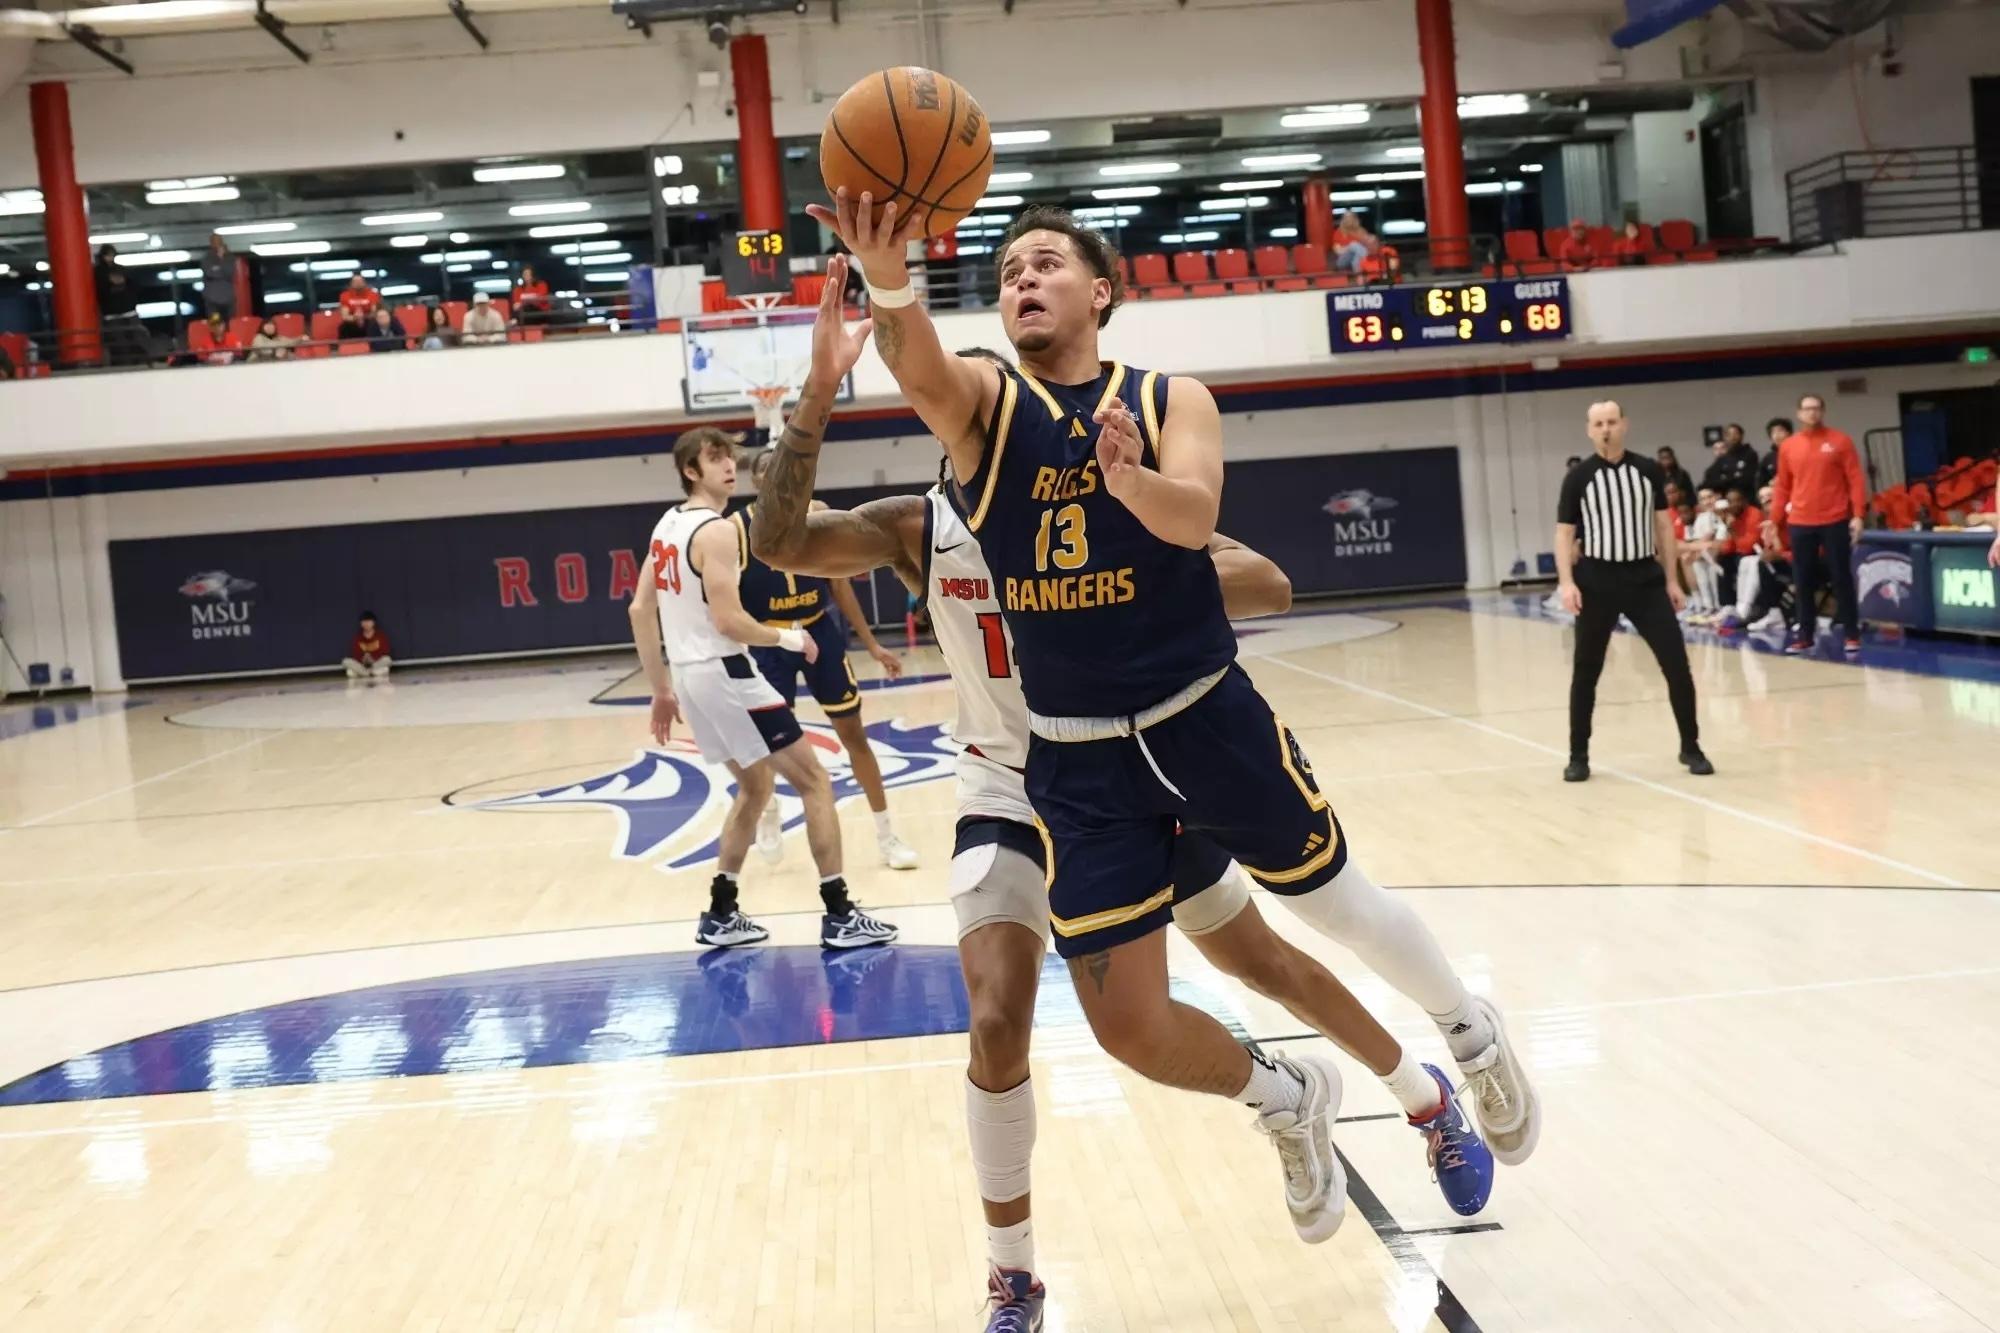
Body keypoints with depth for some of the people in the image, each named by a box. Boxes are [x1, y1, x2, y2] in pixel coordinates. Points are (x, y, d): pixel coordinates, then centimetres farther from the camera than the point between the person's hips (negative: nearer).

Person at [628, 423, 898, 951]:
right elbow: (729, 621, -23)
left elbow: (640, 610, 15)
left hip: (691, 675, 9)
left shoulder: (666, 526, 13)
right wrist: (786, 638, -6)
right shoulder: (716, 530, -16)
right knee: (814, 781, -2)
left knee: (755, 787, 23)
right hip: (723, 673, -9)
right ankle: (839, 916, -4)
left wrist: (661, 689, 19)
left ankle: (720, 915, 21)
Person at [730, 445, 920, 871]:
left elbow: (838, 584, 5)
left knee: (853, 730, 4)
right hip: (768, 642, -2)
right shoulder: (737, 528, -10)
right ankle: (768, 814, 39)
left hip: (819, 632, 2)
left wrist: (872, 645, 5)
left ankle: (887, 835, 12)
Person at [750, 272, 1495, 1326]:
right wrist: (817, 397, -38)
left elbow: (1267, 586, -20)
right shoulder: (920, 527, -11)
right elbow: (778, 543, -28)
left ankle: (1428, 1100, 41)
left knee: (1262, 963, 14)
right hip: (1010, 795, 1)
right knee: (997, 1027, -16)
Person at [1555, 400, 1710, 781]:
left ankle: (1691, 747, 13)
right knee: (1585, 672, 4)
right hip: (1597, 582, -1)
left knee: (1677, 664, -1)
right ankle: (1579, 756, 15)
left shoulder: (1648, 470, 4)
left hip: (1646, 578, 2)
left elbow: (1663, 525, 10)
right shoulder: (1579, 479, -2)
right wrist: (1567, 582, -13)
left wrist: (1671, 579, 7)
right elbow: (1564, 534, -1)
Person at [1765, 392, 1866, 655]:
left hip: (1835, 521, -2)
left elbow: (1855, 479, -2)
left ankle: (1851, 634, 9)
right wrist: (1774, 521, 8)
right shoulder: (1788, 446, 7)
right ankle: (1805, 635, 13)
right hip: (1800, 523, 2)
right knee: (1803, 582, 5)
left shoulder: (1839, 441, 0)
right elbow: (1782, 486, 11)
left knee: (1842, 578, 2)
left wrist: (1858, 515, -10)